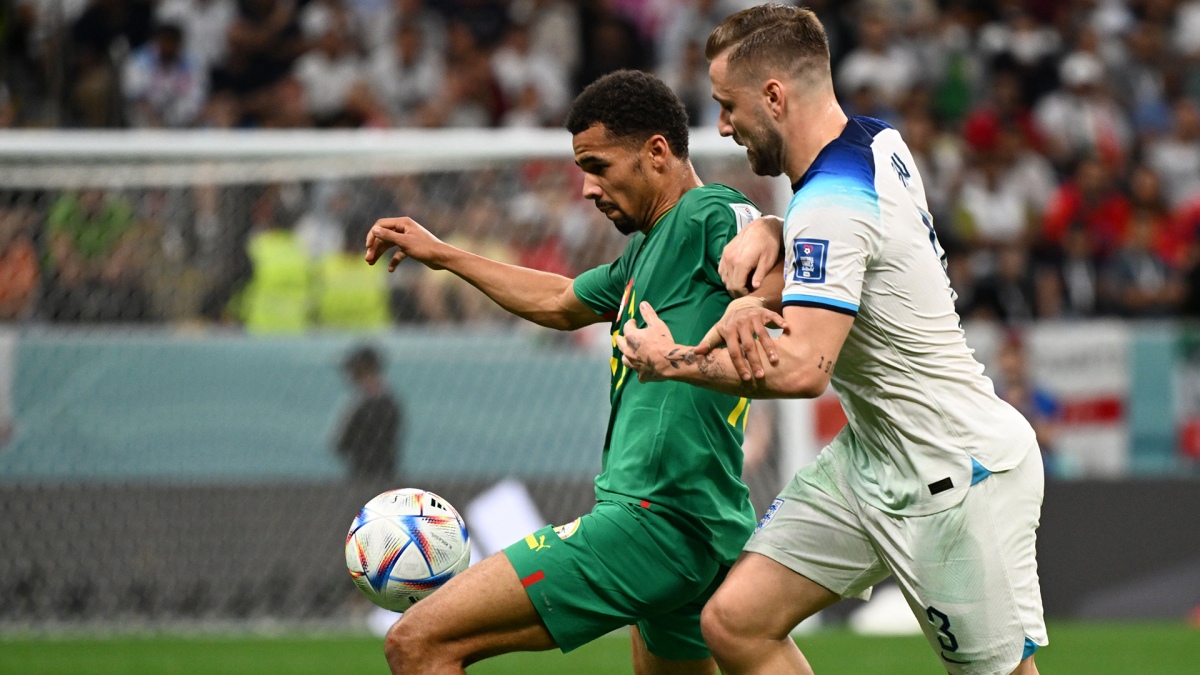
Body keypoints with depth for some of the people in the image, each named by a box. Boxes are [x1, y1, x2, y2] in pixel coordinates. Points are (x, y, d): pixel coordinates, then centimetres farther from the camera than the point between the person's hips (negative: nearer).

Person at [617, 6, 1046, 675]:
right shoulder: (880, 140, 4)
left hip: (955, 477, -10)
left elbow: (802, 369, -31)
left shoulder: (831, 207, -23)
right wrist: (765, 232, 1)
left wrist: (671, 361, -16)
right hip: (870, 458, 10)